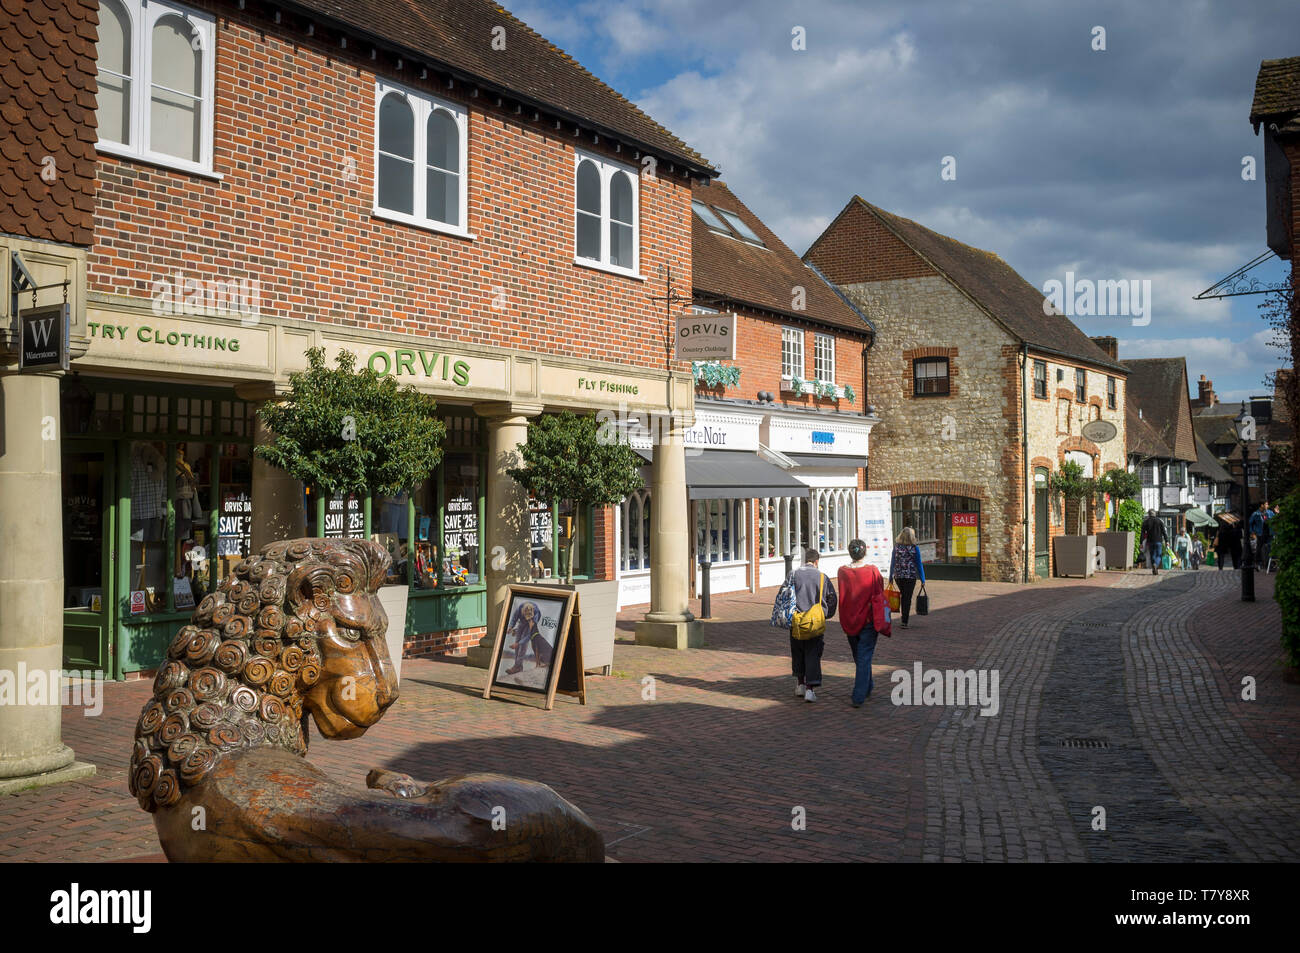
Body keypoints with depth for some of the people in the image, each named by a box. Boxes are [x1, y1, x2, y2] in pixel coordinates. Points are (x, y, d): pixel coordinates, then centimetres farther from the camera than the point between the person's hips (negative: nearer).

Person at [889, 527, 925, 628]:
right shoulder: (915, 548, -5)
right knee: (907, 598, 1)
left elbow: (892, 562, 2)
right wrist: (922, 579, 7)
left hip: (898, 576, 3)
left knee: (903, 596, 19)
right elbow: (919, 564, -1)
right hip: (911, 576, -2)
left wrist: (891, 577, 9)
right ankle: (905, 622, -4)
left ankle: (904, 619, 24)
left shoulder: (896, 546, -1)